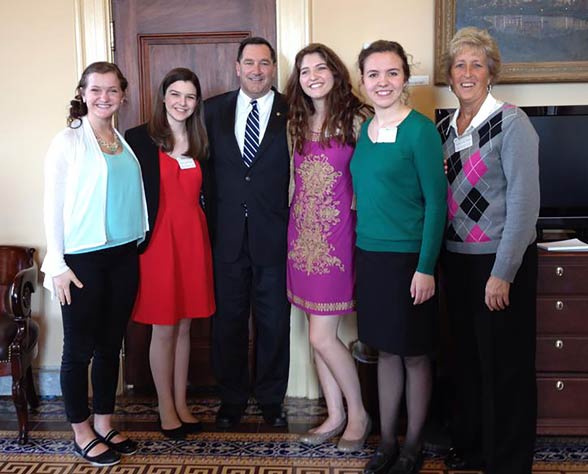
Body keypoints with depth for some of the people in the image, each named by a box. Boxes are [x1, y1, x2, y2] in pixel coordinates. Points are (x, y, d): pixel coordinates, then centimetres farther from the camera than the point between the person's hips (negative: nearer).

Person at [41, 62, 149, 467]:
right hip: (82, 259, -5)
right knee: (79, 348, 4)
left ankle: (105, 425, 26)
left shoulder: (126, 142, 10)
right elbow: (53, 205, -7)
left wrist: (140, 243, 9)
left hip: (124, 256, 5)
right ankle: (82, 433, 18)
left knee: (111, 344, 13)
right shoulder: (68, 141, -6)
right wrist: (57, 264, -11)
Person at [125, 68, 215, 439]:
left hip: (193, 238, 4)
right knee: (164, 328, 4)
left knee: (184, 325, 12)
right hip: (158, 239, -4)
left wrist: (204, 236, 3)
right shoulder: (140, 138, -5)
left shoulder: (200, 142, 10)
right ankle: (166, 408, 19)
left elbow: (203, 194, 12)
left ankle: (181, 403, 24)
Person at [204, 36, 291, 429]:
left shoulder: (293, 113, -2)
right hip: (227, 235, 2)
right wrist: (208, 223, 1)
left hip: (274, 236, -2)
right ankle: (232, 399, 28)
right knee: (228, 321, 12)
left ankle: (272, 398, 28)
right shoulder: (214, 110, 5)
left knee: (274, 322, 10)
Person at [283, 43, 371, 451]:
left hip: (336, 234, -6)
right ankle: (336, 416, 25)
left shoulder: (355, 119, -6)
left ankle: (359, 415, 15)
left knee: (321, 336, -5)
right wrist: (297, 225, 7)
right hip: (303, 234, 6)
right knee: (319, 334, 11)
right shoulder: (298, 122, 10)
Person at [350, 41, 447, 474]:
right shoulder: (366, 130, 8)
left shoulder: (420, 130, -11)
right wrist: (360, 253, 10)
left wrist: (426, 268, -16)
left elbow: (436, 202, -13)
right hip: (370, 255, 6)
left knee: (414, 354, 7)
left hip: (409, 259, -6)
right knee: (386, 350, 15)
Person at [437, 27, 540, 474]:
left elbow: (524, 202, -15)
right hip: (457, 260, 6)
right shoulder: (445, 127, 8)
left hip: (500, 261, -6)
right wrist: (436, 261, 5)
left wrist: (502, 274, -18)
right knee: (468, 358, 16)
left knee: (505, 368, 4)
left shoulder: (511, 122, -11)